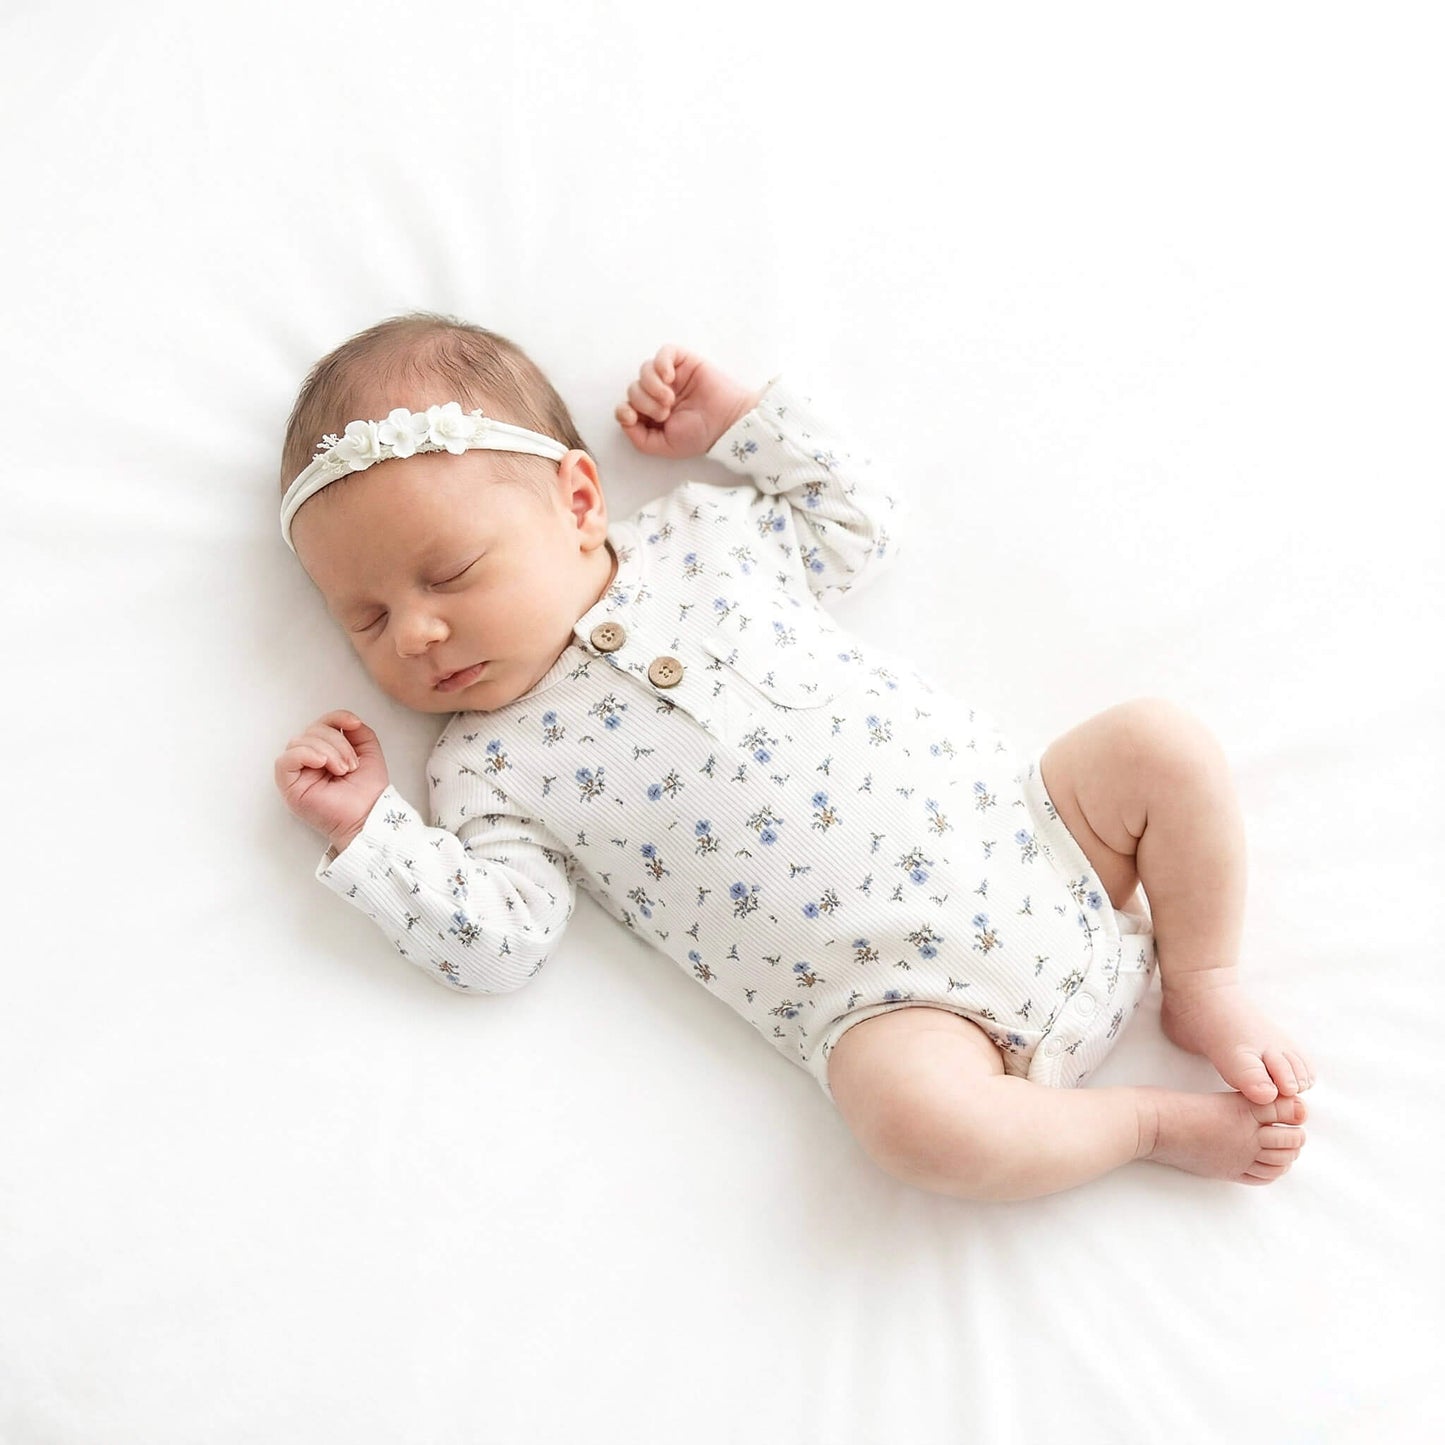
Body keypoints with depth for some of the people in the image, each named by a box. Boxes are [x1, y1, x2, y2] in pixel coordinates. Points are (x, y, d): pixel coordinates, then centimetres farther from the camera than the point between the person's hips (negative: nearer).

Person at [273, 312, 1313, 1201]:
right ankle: (1154, 1123, -3)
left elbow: (858, 524, 20)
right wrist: (365, 828, -9)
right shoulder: (490, 767, 2)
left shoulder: (700, 534, 9)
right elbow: (499, 945, -6)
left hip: (1029, 835, 4)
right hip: (899, 996, -3)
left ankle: (1202, 986, 9)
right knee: (919, 1117, -32)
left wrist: (740, 417, 16)